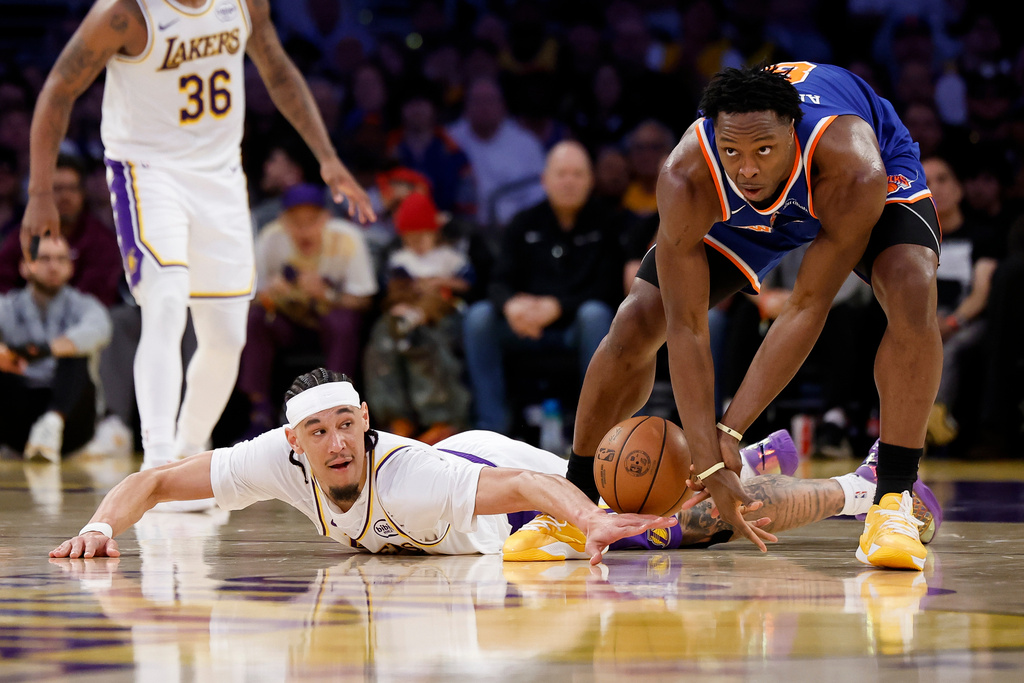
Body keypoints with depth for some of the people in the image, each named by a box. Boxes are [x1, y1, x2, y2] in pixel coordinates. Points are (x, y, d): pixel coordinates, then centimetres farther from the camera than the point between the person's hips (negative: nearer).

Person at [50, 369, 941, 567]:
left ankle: (853, 490, 10)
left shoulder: (405, 478, -43)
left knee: (693, 519, -9)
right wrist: (104, 526, -39)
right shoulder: (279, 462, -28)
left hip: (512, 474, -6)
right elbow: (156, 481, -21)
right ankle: (758, 461, 55)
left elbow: (536, 488, -46)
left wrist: (590, 524, -64)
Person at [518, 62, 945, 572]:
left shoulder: (853, 169, -45)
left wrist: (730, 431, -37)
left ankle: (893, 501, -26)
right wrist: (709, 464, -41)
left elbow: (808, 309, -36)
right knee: (637, 323, -9)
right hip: (737, 211, 2)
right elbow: (686, 329, -35)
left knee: (912, 291, -32)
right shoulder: (687, 179, -40)